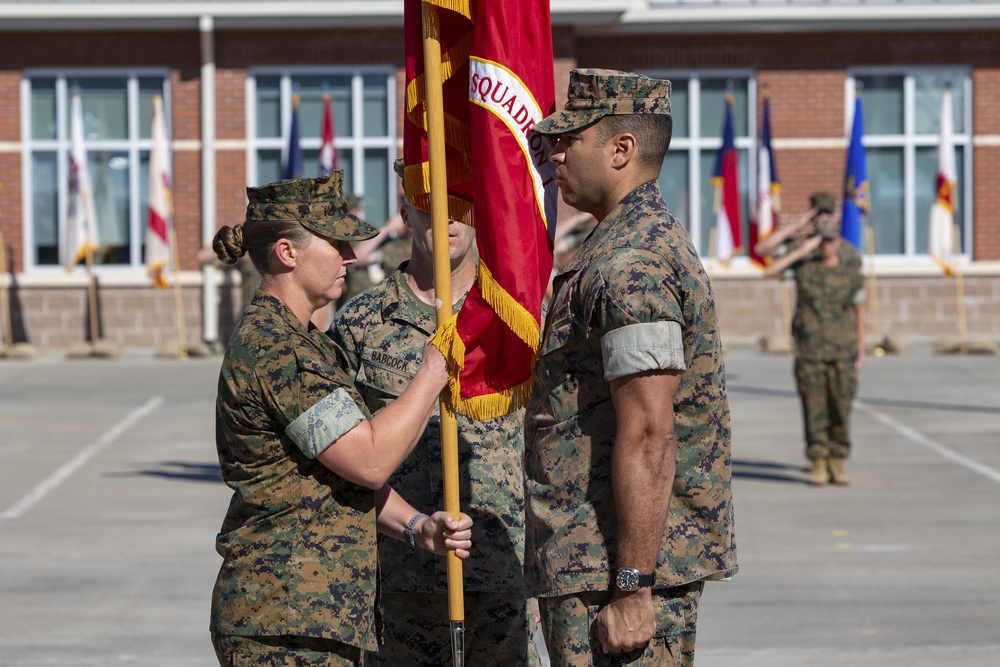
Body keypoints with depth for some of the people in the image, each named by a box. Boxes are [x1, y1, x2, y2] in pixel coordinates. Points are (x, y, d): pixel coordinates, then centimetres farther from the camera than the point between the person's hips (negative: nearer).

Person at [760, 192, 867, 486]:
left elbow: (859, 309, 8)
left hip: (843, 350, 1)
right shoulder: (803, 259, -4)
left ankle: (837, 464, 11)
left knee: (841, 406, 2)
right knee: (814, 407, 0)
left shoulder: (851, 271, -1)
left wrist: (861, 348, 9)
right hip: (810, 348, -1)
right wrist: (802, 251, -23)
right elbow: (769, 271, -18)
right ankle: (818, 464, 7)